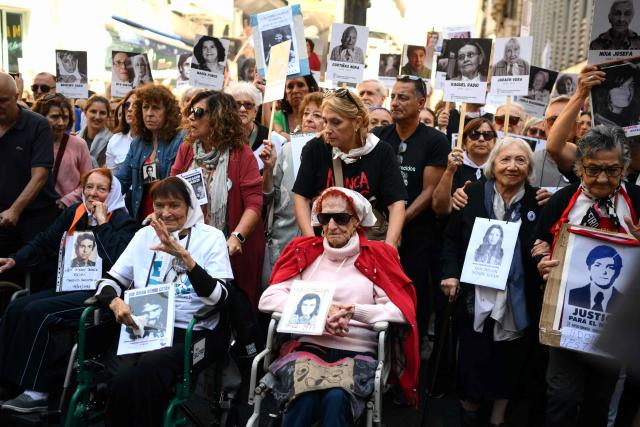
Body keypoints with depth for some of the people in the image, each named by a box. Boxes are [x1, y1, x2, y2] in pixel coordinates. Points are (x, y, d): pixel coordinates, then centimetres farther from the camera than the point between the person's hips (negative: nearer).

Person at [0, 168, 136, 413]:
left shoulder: (122, 221, -4)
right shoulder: (74, 213, 15)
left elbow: (116, 260, -21)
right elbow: (44, 242, 18)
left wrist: (101, 222, -16)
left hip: (98, 294, -7)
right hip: (67, 288, 7)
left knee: (37, 312, -24)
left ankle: (36, 393, -17)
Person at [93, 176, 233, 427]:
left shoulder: (211, 237, 2)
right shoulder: (144, 235, 14)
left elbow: (218, 297, -10)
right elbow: (108, 282, 14)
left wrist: (184, 256, -20)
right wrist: (115, 303, -9)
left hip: (193, 333, -3)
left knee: (147, 370, -30)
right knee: (122, 377, -26)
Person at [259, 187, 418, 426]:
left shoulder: (376, 257, 8)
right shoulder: (304, 251, 12)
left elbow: (402, 311, -2)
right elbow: (268, 299, 2)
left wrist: (354, 311, -17)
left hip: (358, 353, -1)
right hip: (310, 347, 1)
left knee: (336, 398, -33)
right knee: (306, 398, -32)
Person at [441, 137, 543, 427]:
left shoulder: (538, 202, -1)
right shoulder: (472, 194, -1)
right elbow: (452, 238, 2)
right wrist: (451, 273, -9)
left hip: (518, 302, 1)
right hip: (476, 297, -1)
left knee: (510, 362, 13)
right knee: (473, 359, 6)